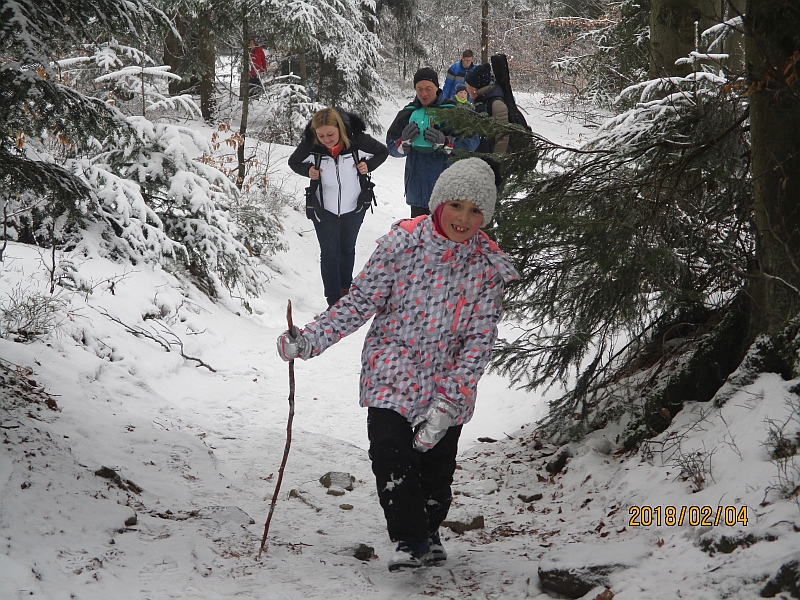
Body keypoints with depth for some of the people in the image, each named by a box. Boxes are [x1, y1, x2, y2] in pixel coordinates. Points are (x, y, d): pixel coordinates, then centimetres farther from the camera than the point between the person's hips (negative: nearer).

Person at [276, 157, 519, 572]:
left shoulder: (489, 266, -9)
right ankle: (411, 540, -1)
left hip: (450, 382, 2)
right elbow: (360, 303, -8)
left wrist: (448, 402, -18)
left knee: (437, 461, 14)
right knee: (390, 452, -17)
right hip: (393, 373, -2)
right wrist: (309, 339, -18)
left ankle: (429, 528, 40)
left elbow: (480, 340, -10)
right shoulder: (403, 242, -12)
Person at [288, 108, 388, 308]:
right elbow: (294, 162, 0)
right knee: (329, 254, -1)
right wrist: (308, 170, -20)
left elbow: (382, 152, -3)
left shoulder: (358, 140, -22)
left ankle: (345, 289, 39)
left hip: (354, 208, 1)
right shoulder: (310, 145, -21)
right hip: (324, 209, -1)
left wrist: (368, 165, -20)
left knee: (347, 249, 19)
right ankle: (334, 302, 6)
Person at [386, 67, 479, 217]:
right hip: (418, 187, 3)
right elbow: (392, 147, 6)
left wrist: (445, 142, -25)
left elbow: (472, 142, -11)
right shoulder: (408, 114, 6)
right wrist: (404, 142, -16)